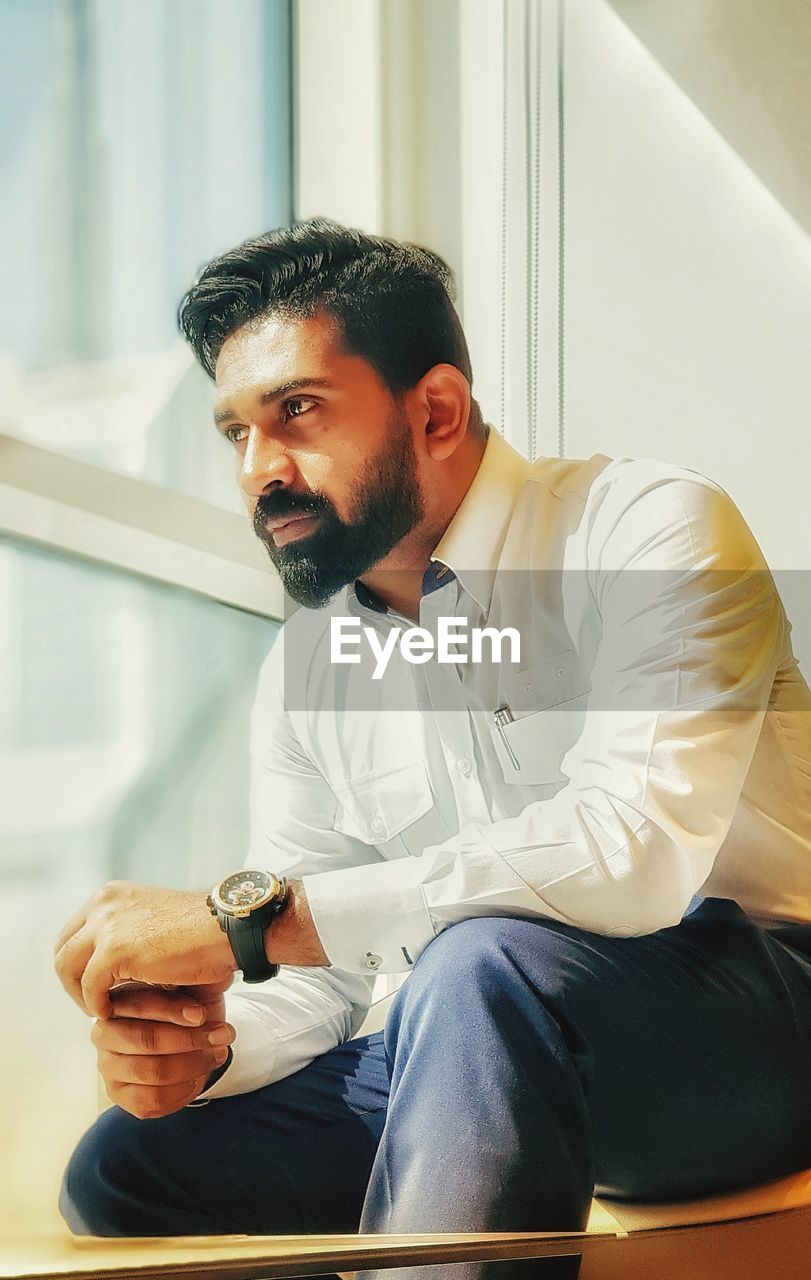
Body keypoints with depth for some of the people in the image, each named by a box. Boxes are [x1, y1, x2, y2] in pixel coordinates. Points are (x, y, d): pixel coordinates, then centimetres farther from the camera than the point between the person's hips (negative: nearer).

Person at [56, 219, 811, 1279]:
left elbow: (633, 853, -30)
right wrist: (207, 1041, -16)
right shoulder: (303, 671, 7)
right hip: (476, 1054, 6)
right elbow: (311, 980, 9)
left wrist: (245, 916, -31)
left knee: (487, 959, -36)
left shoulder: (649, 530, -15)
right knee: (122, 1171, -3)